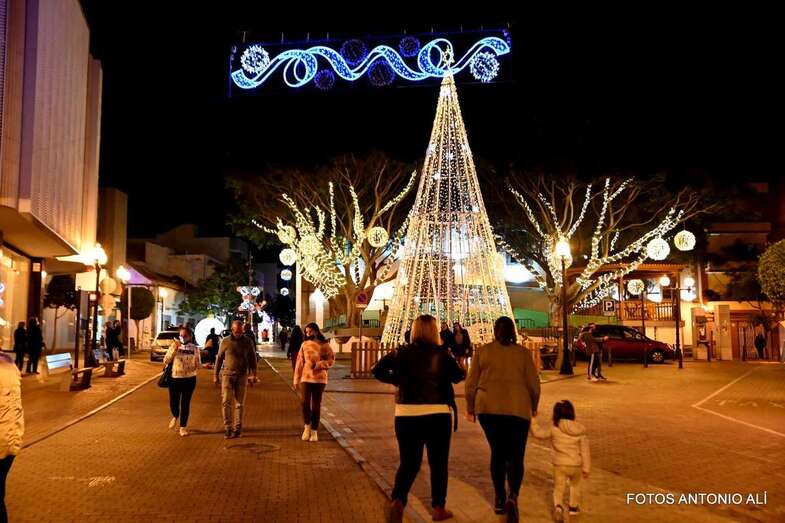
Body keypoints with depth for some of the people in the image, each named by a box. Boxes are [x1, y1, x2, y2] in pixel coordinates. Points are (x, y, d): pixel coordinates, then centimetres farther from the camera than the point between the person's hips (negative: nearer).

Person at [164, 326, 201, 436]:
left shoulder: (195, 348, 0)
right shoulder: (174, 346, 0)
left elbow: (198, 365, 3)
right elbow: (166, 361, -8)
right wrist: (174, 349, -18)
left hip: (189, 379, -1)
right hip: (175, 378, 1)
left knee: (185, 403, 2)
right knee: (173, 402, 8)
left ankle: (183, 426, 15)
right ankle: (175, 417, 42)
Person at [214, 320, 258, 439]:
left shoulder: (248, 342, 2)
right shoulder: (225, 341, 2)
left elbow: (252, 359, 5)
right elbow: (219, 358, 9)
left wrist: (253, 374, -3)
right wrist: (215, 375, 9)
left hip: (242, 375, 0)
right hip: (227, 374, 0)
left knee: (239, 403, 4)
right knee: (226, 401, -10)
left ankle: (237, 428, 12)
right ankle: (227, 427, -2)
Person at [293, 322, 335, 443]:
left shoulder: (324, 345, -1)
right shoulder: (304, 345, 5)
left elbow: (331, 359, -3)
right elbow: (299, 362, 6)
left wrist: (319, 364, -19)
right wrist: (296, 379, 4)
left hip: (319, 378, -1)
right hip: (306, 377, 1)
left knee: (316, 405, 4)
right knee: (305, 402, -9)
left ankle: (314, 431, 15)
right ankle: (307, 426, 15)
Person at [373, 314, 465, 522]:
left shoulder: (402, 353, 0)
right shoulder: (442, 354, -5)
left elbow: (378, 370, -6)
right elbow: (459, 376, -9)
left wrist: (398, 379, 7)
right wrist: (454, 362, 10)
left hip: (406, 415, 2)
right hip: (437, 414, -2)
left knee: (409, 463, 11)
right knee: (438, 463, 13)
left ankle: (397, 500, -10)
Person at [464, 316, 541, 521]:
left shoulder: (483, 351, 4)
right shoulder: (523, 352, 3)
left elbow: (471, 383, 5)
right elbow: (534, 384, 4)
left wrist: (470, 408, 17)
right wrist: (533, 406, 20)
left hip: (488, 408, 1)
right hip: (517, 409, -1)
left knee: (497, 452, 17)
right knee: (515, 457, 6)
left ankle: (500, 499, 20)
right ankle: (513, 496, -16)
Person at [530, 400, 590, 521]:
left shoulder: (554, 429, -13)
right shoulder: (580, 431, -6)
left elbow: (538, 433, -7)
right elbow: (585, 451, -1)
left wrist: (533, 420, 4)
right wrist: (586, 468, 7)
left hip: (559, 465, -2)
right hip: (576, 466, 2)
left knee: (558, 488, 7)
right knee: (575, 485, 27)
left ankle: (558, 506, -17)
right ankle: (574, 507, 35)